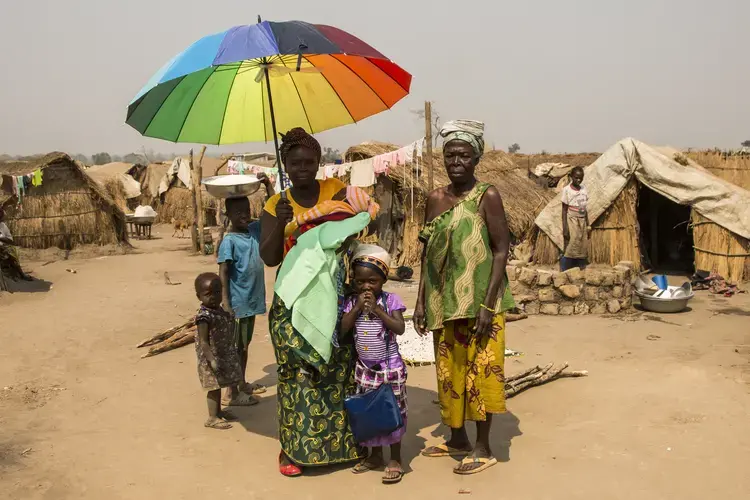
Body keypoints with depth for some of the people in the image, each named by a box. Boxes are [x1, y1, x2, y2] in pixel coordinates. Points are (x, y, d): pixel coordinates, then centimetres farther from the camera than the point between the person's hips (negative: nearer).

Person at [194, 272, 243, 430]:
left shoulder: (221, 311, 5)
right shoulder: (204, 316, -22)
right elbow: (203, 342, -24)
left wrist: (233, 351, 20)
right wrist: (212, 359, -28)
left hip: (224, 356, 8)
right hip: (211, 358, -8)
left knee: (218, 385, 19)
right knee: (214, 387, -1)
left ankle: (218, 411, 33)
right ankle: (212, 418, 9)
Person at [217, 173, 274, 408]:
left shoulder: (254, 229, 5)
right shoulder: (229, 241, -15)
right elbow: (223, 272, -18)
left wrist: (267, 184, 0)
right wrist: (225, 300, -25)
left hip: (253, 299, 7)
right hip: (238, 302, -7)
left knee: (245, 344, 19)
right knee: (235, 347, 0)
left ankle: (243, 384, 33)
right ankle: (231, 393, 9)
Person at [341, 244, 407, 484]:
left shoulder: (390, 300, -9)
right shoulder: (352, 302, -1)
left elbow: (400, 328, -19)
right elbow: (343, 329, -10)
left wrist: (377, 309, -22)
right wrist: (358, 307, -17)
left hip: (390, 367, -3)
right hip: (364, 368, 4)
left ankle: (395, 459, 13)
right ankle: (375, 455, 28)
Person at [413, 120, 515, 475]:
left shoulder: (487, 196, -8)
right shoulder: (435, 199, 8)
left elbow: (501, 250, -11)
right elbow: (428, 253, 12)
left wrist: (488, 304, -17)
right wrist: (421, 301, 8)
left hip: (478, 302, -6)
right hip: (443, 303, 6)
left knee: (479, 371, 0)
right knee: (449, 370, 13)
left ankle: (483, 449, 13)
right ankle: (458, 440, 29)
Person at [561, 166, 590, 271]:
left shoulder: (584, 189, 8)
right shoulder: (567, 190, -8)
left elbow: (584, 208, 13)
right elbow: (564, 210, -7)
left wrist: (588, 225, 12)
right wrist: (565, 228, -13)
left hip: (582, 221, 6)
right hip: (572, 221, -5)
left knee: (583, 249, 4)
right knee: (571, 248, -10)